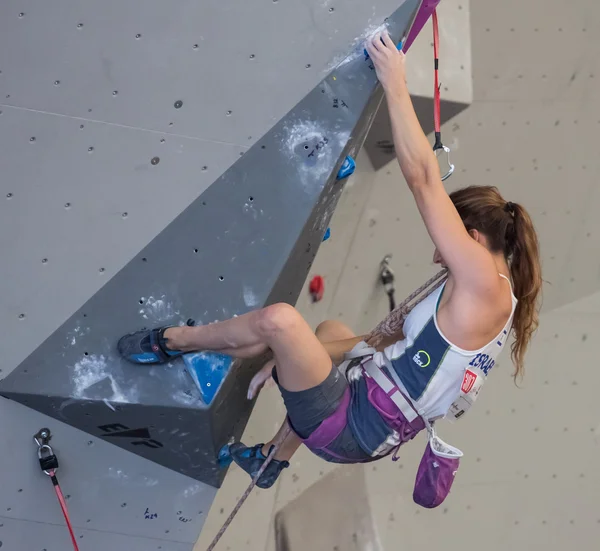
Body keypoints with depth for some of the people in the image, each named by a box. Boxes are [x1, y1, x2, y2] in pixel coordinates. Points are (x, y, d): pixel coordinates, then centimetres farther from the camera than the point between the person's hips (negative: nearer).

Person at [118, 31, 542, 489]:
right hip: (370, 433, 11)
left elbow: (423, 178, -19)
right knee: (330, 331, 36)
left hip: (351, 426, -11)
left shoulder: (485, 286, -18)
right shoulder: (493, 305, 11)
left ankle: (173, 341, 8)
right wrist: (295, 356, 14)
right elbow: (398, 344, 15)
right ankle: (274, 459, 38)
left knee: (279, 319, -22)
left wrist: (396, 85, -10)